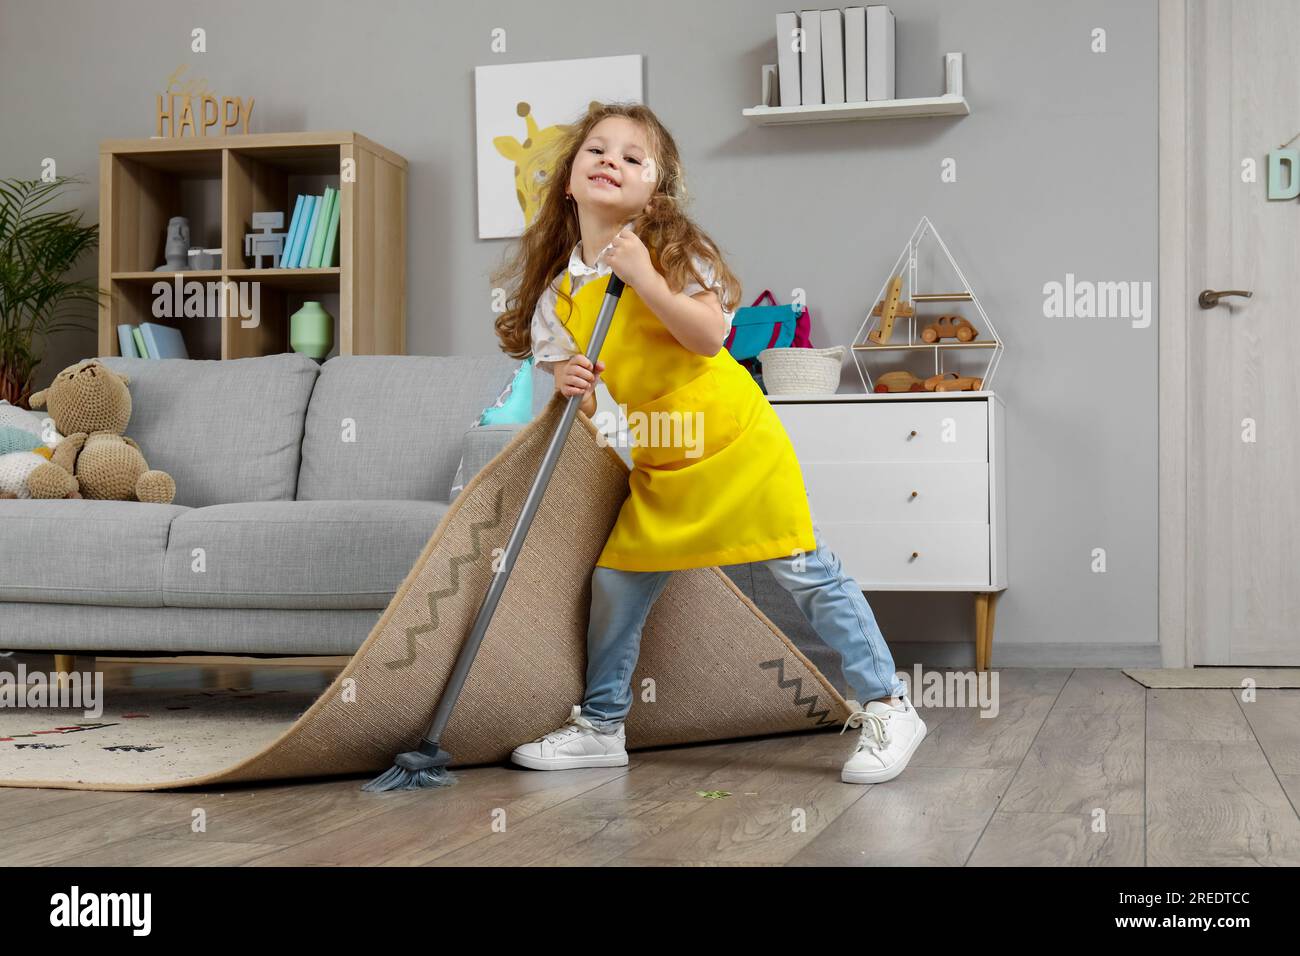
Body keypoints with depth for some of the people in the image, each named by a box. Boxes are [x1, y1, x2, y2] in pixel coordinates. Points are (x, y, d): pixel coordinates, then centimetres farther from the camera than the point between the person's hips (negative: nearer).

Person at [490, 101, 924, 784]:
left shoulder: (671, 249, -10)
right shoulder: (559, 290, 2)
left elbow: (710, 334, -21)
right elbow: (566, 375, 6)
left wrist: (643, 278, -28)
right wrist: (568, 383, -17)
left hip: (733, 441, -5)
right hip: (658, 466, 5)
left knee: (806, 574, -3)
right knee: (616, 584, 6)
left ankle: (886, 708, 7)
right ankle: (600, 727, 23)